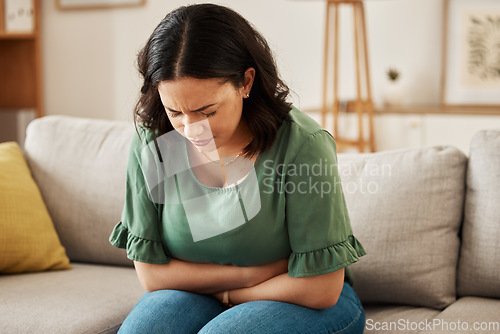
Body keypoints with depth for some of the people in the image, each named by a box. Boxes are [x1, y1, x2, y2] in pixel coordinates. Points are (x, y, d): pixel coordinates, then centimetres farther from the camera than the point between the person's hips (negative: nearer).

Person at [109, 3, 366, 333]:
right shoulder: (151, 143, -11)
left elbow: (320, 289, -18)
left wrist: (229, 292, -8)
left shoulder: (301, 145, -22)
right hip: (194, 297, 3)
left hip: (303, 304, -2)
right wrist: (254, 272, -14)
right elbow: (151, 273, -7)